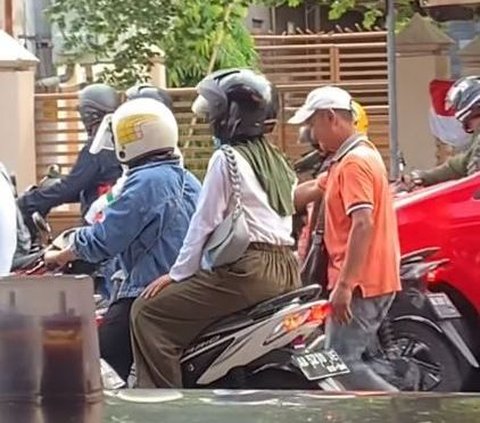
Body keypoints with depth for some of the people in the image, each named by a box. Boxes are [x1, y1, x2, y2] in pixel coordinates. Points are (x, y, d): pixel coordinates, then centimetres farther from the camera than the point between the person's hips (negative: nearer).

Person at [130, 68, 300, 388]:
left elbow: (205, 222, -8)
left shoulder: (227, 159, -6)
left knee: (148, 313, -6)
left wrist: (177, 274, -2)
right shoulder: (277, 160, 18)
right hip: (286, 270, 9)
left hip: (246, 270, -9)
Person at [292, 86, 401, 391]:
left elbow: (363, 224, -25)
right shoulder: (354, 157, 17)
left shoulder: (354, 162, -16)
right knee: (350, 359, 13)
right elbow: (313, 190, 27)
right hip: (376, 280, 10)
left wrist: (345, 284, -27)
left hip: (360, 283, -10)